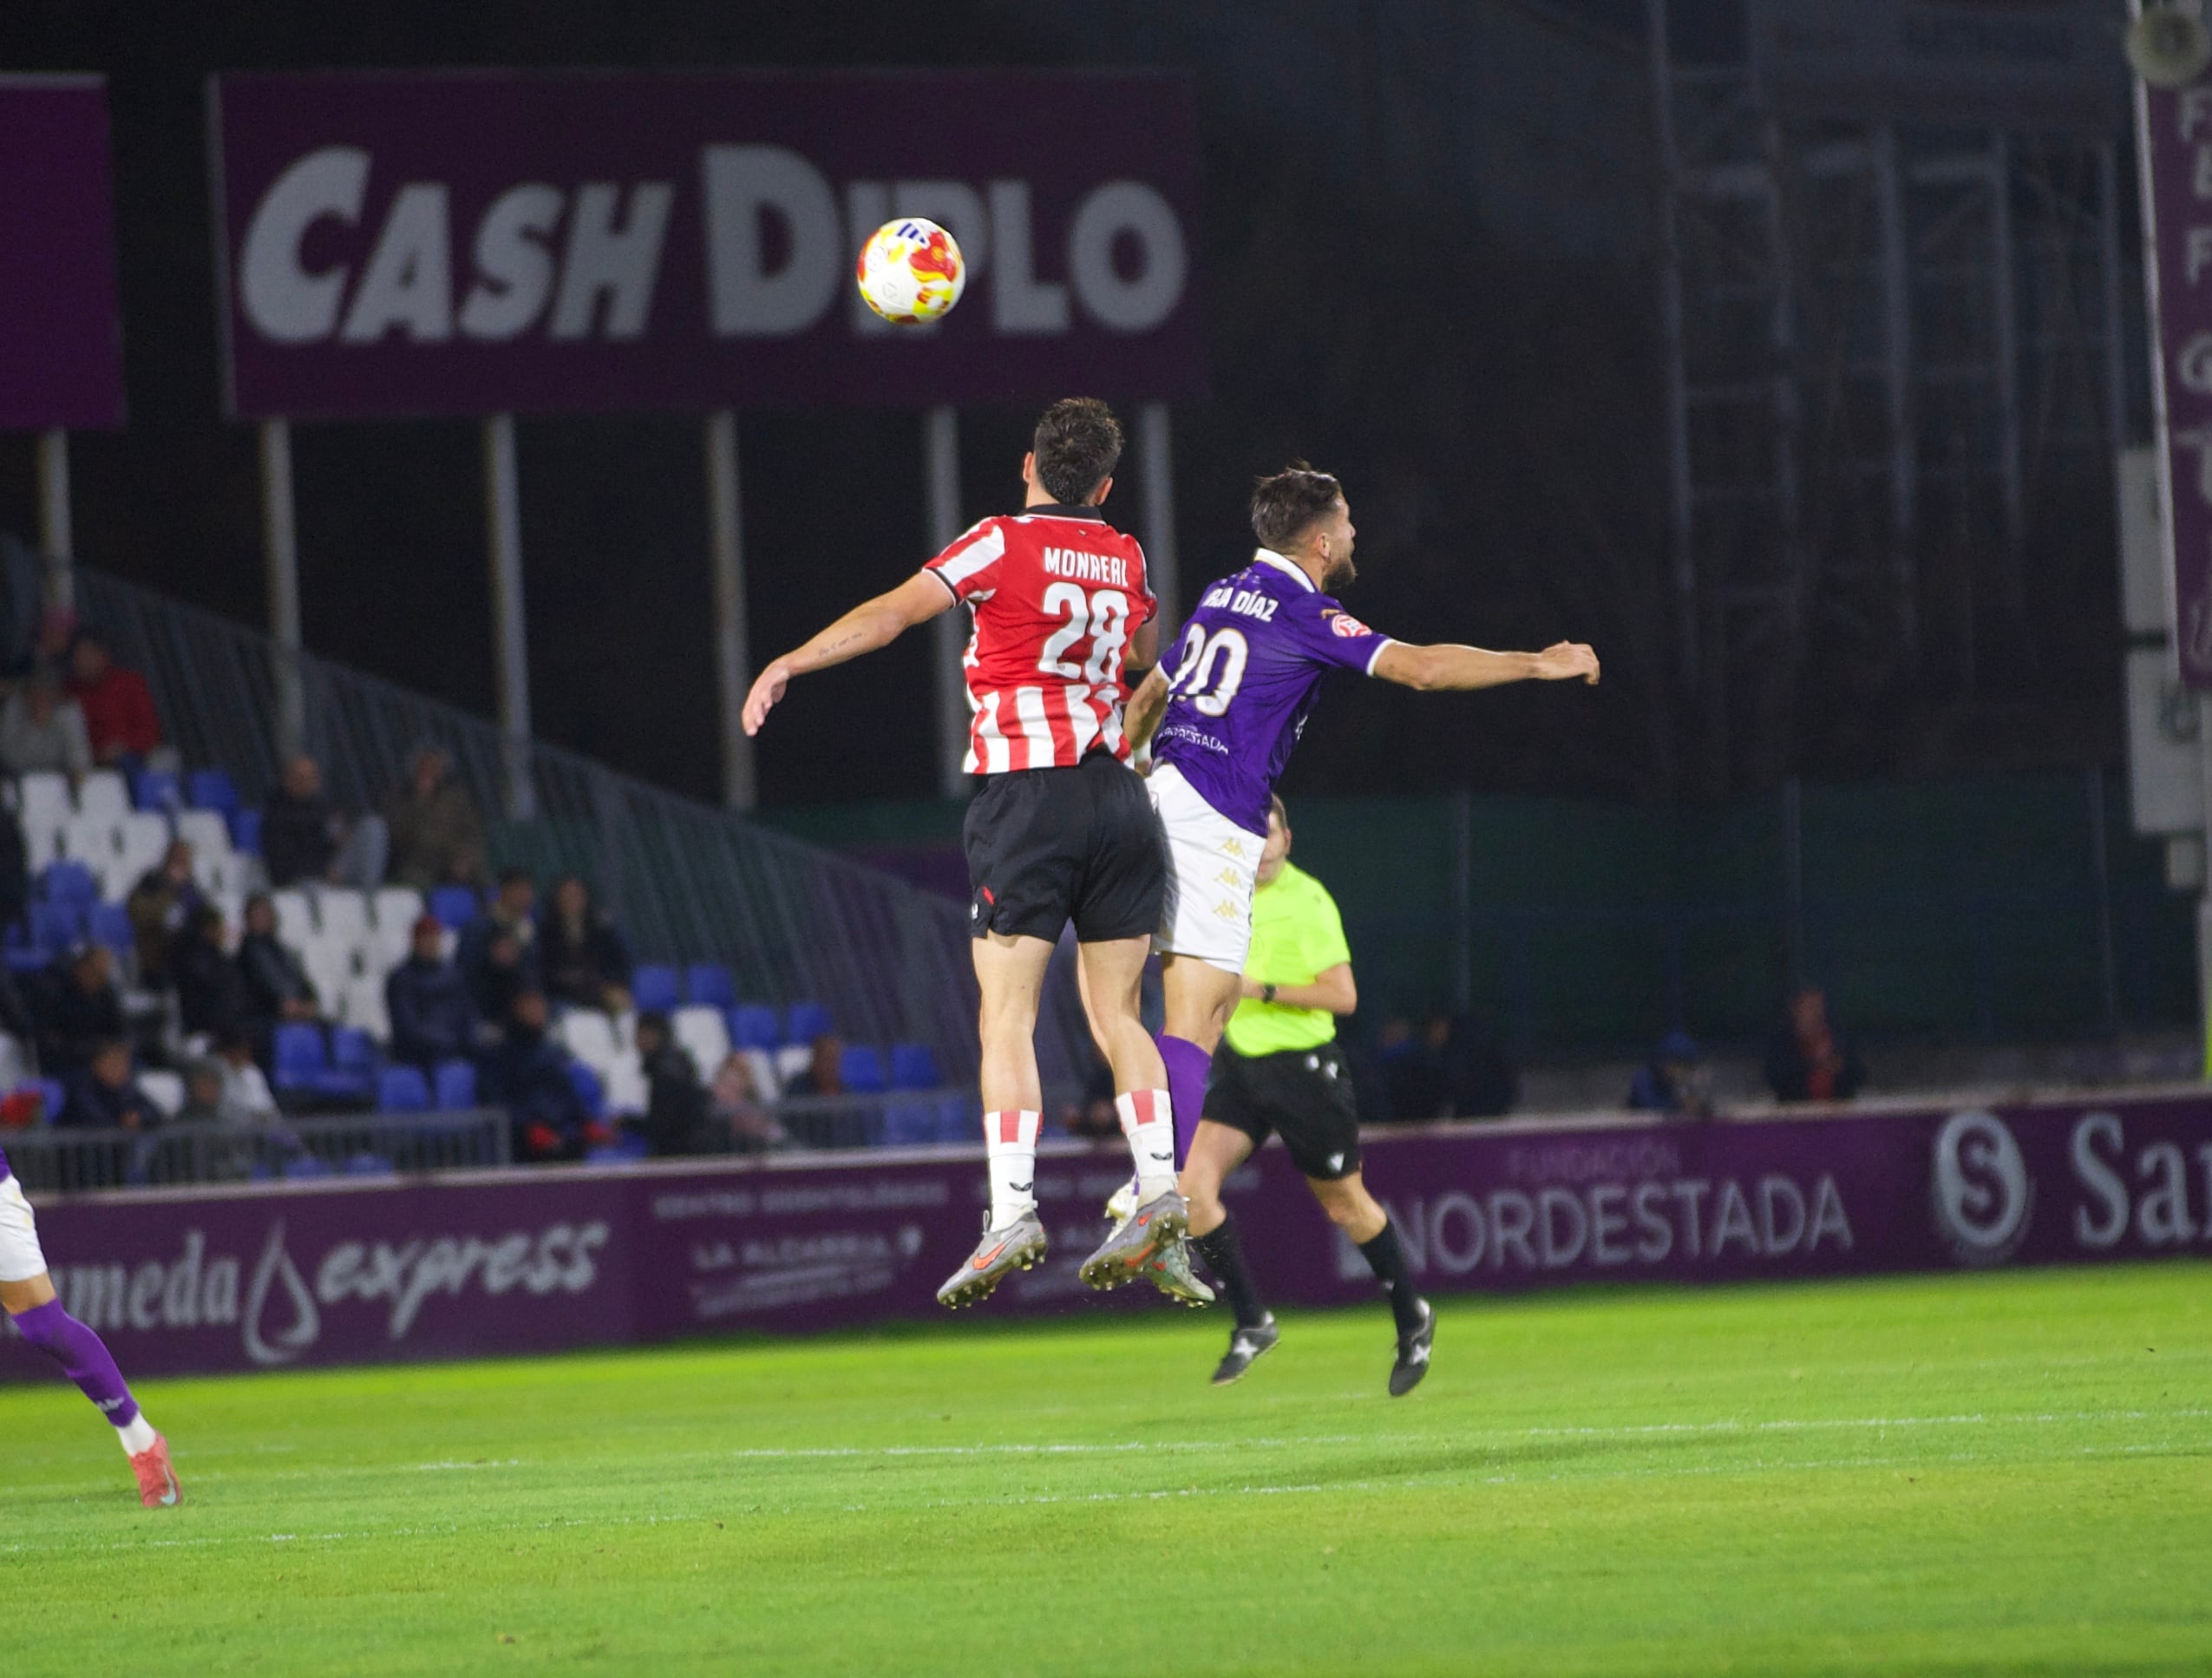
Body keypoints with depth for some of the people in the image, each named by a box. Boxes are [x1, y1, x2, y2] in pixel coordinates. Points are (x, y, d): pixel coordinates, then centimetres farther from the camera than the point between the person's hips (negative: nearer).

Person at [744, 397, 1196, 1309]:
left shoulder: (1006, 543, -4)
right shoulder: (1124, 559, 12)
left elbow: (892, 612, -14)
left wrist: (788, 664, -11)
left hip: (1025, 793, -5)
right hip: (1117, 795, 5)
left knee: (1006, 1017, -5)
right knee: (1116, 1013, 11)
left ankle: (1011, 1212, -16)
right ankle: (1160, 1196, 0)